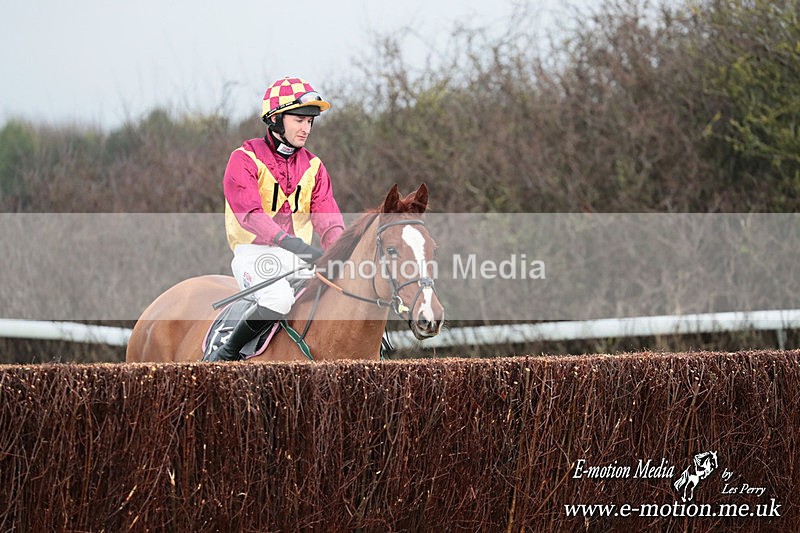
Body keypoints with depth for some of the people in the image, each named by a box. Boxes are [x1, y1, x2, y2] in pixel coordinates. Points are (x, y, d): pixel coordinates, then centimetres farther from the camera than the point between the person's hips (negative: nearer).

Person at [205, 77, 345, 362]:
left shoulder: (313, 167, 13)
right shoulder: (245, 160, -5)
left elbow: (328, 220, 4)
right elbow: (249, 214, -21)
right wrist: (292, 243, -35)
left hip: (299, 257, 6)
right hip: (254, 253, -6)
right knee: (279, 298, -34)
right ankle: (227, 353, -14)